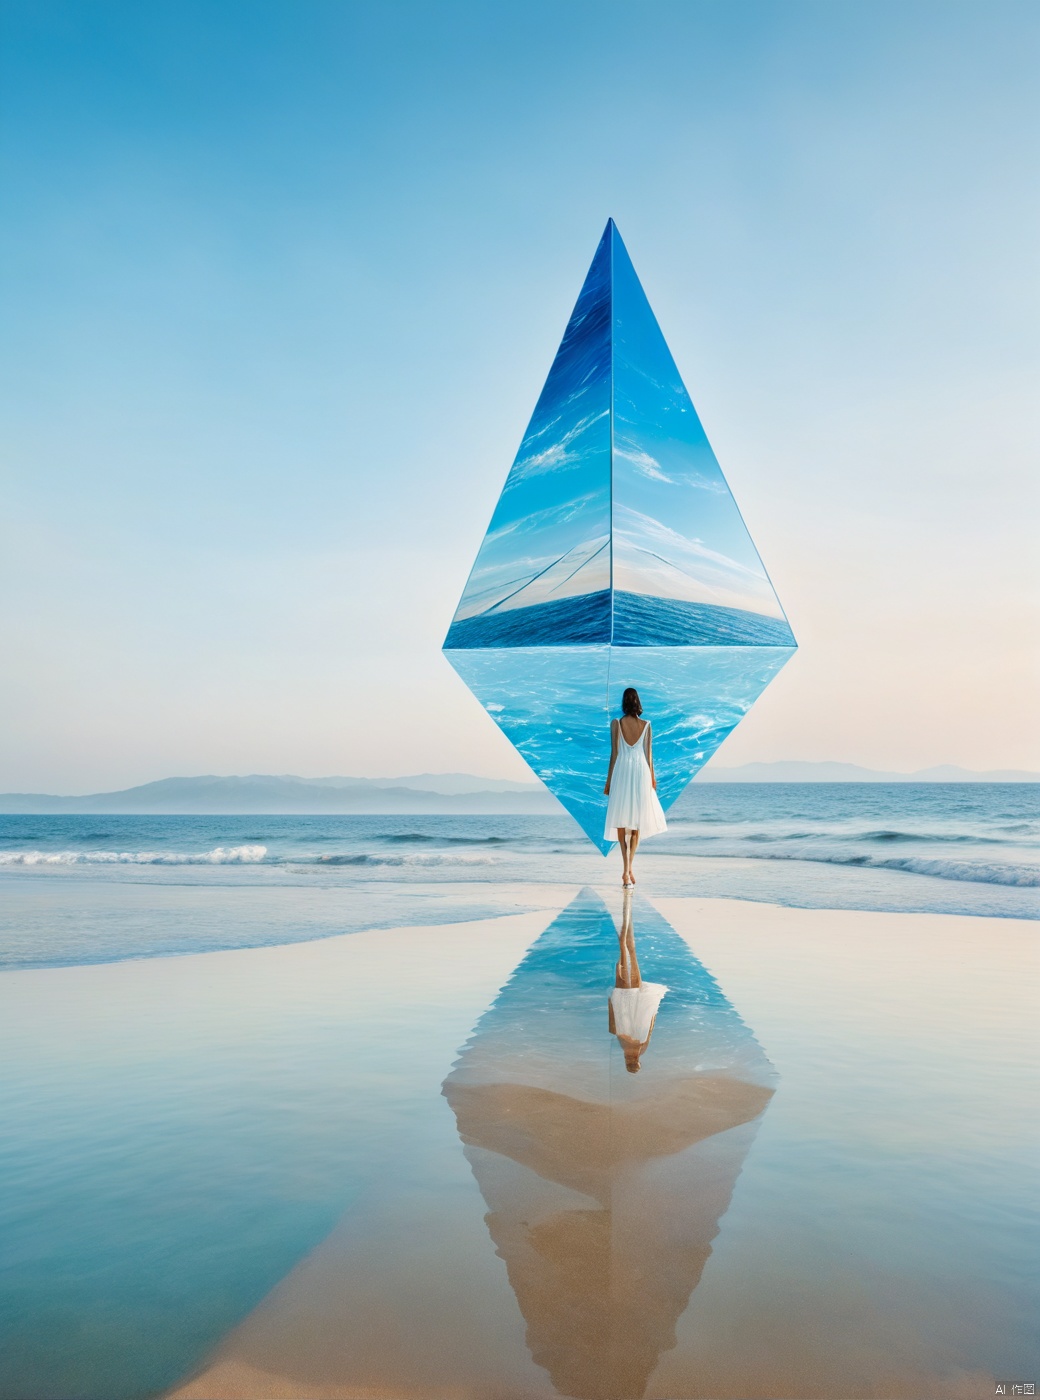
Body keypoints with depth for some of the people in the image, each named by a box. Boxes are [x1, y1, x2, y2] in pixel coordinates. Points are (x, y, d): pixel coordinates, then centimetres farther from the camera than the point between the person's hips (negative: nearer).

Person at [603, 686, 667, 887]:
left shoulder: (616, 724, -5)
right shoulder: (646, 725, 0)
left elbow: (614, 753, -4)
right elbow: (649, 754, 3)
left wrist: (608, 780, 4)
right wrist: (652, 777, 15)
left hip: (621, 772, -2)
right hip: (641, 772, 2)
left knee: (621, 821, 3)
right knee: (636, 822, 13)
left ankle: (626, 871, -11)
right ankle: (629, 869, 14)